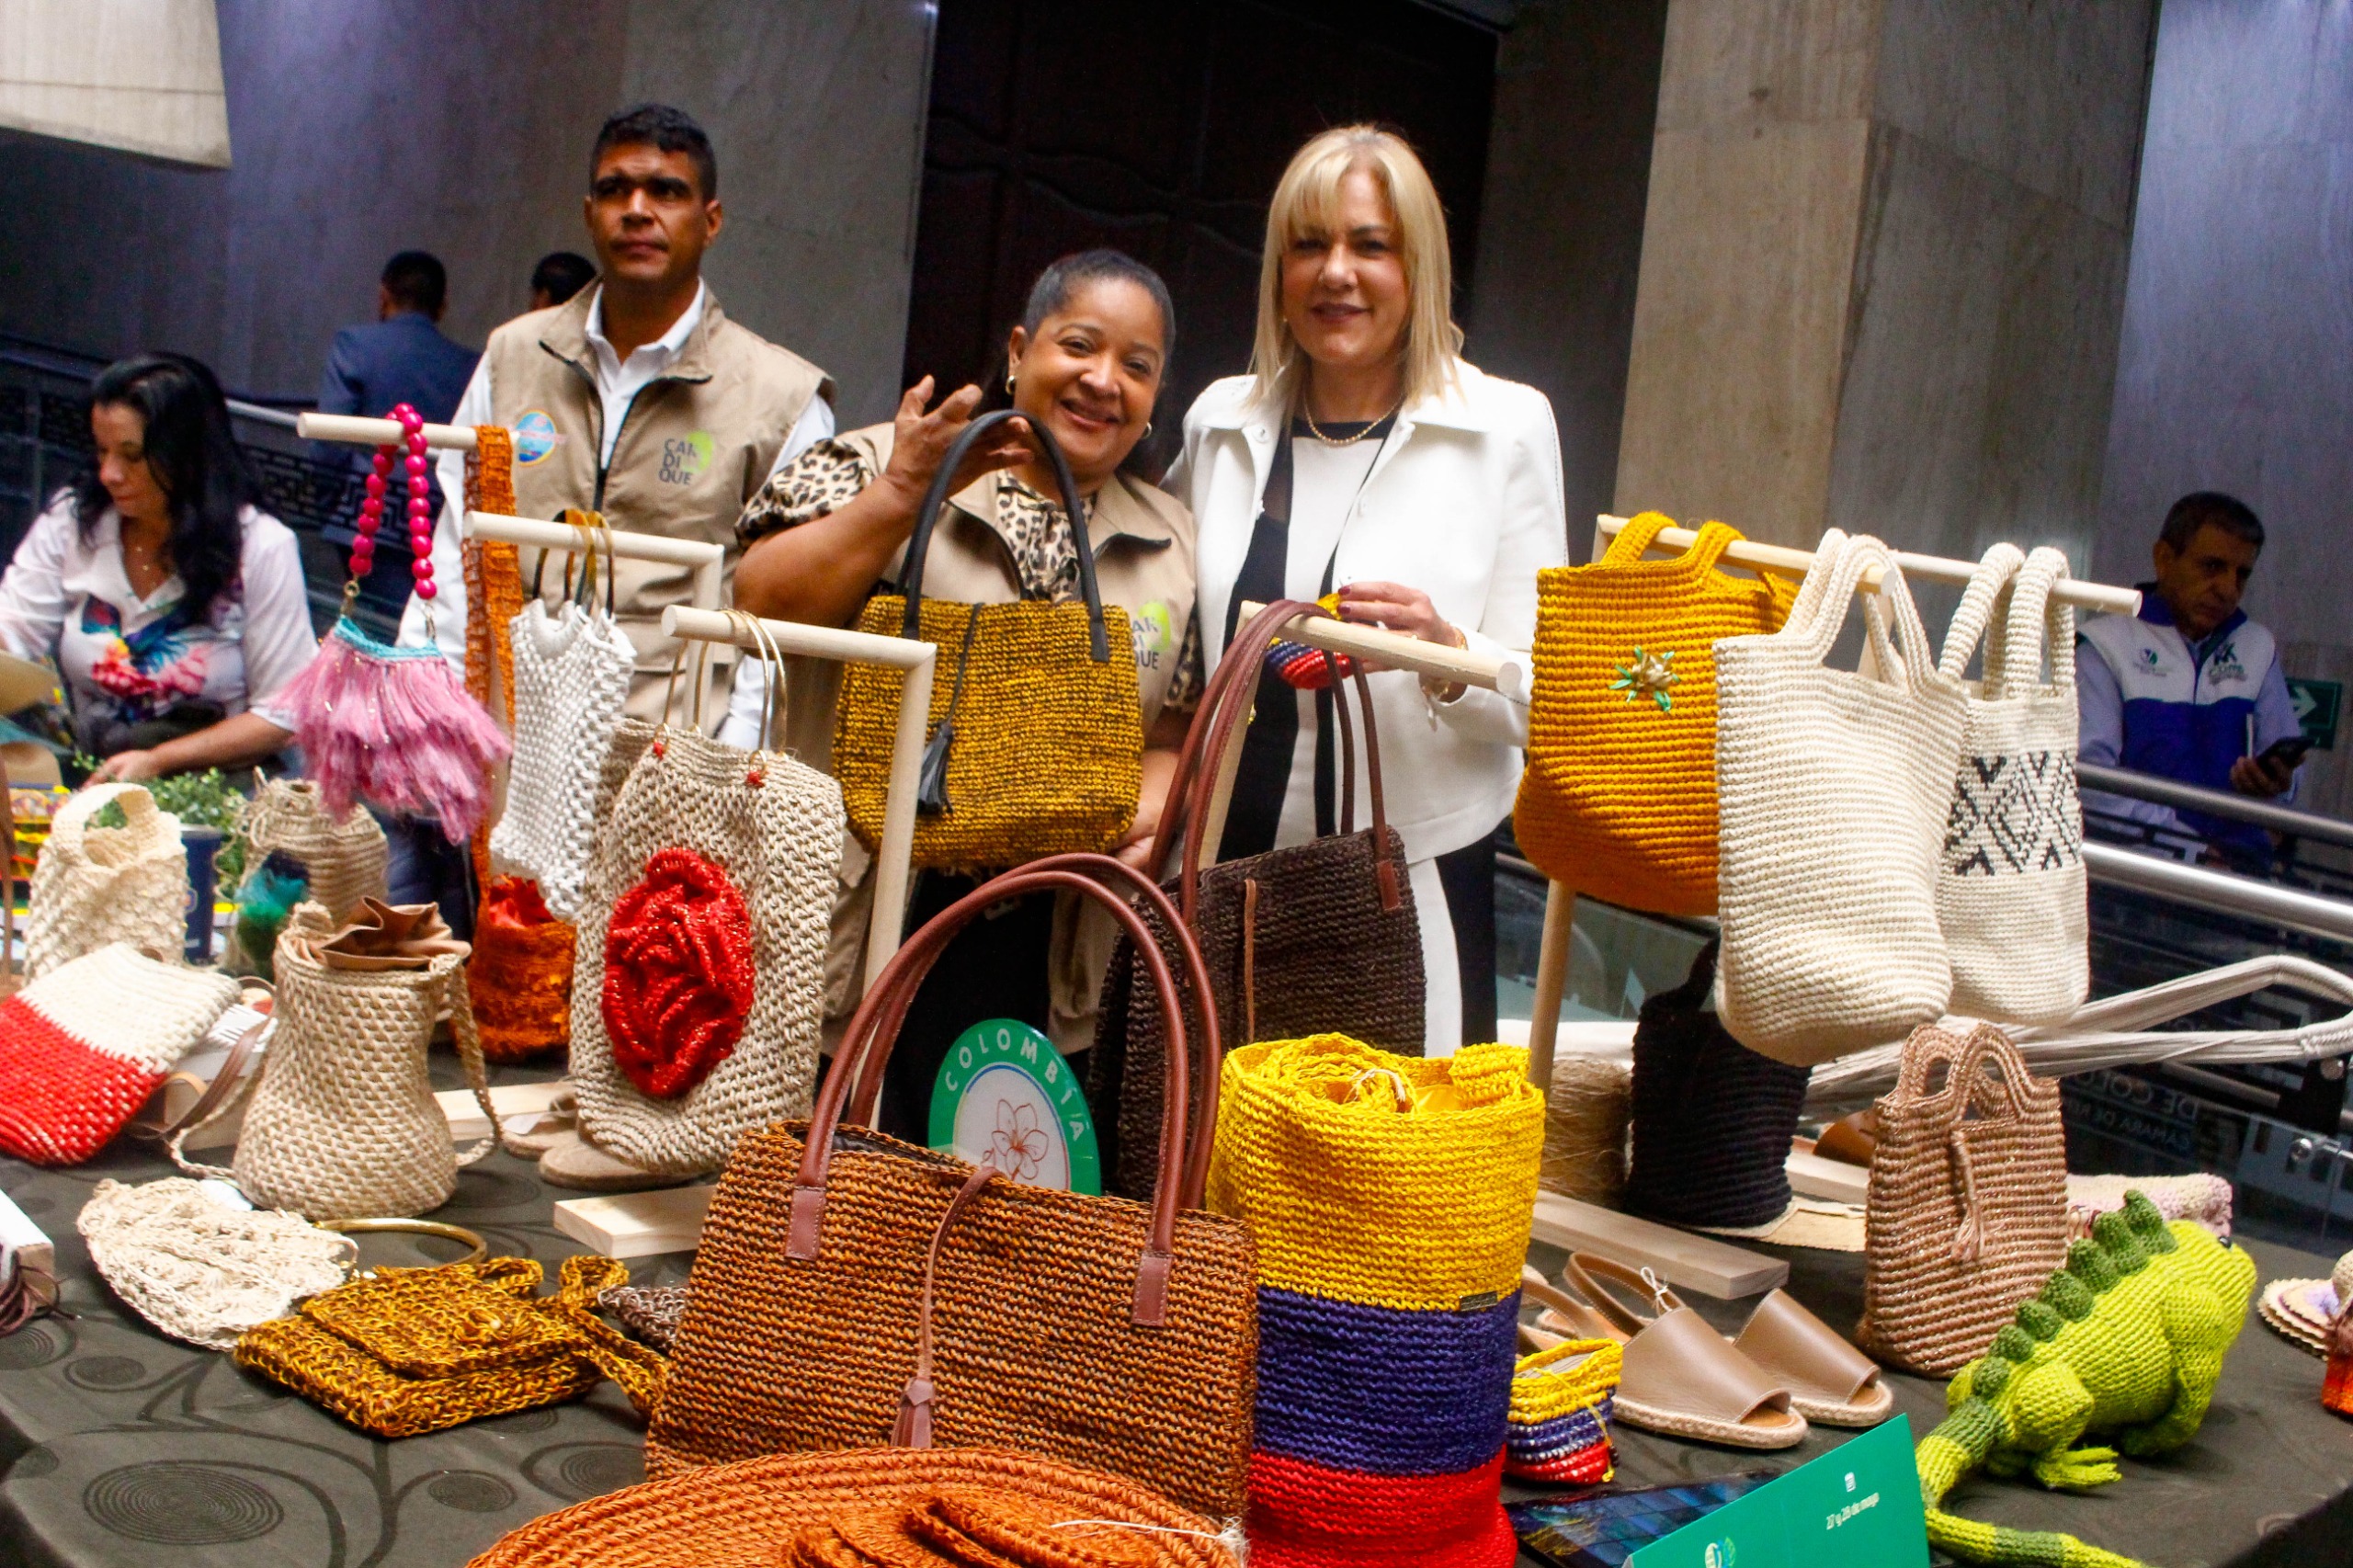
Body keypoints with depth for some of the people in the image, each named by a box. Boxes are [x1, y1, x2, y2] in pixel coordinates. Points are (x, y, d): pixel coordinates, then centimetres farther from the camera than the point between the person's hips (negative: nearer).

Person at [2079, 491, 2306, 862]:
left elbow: (2288, 769, 18)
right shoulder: (2107, 642, 3)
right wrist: (2190, 847, -16)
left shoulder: (2259, 648, 18)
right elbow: (2089, 770, -8)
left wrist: (2275, 785, -7)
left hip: (2237, 859, 3)